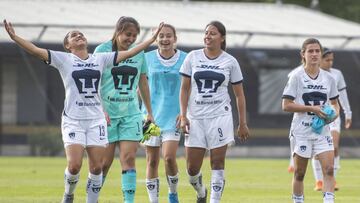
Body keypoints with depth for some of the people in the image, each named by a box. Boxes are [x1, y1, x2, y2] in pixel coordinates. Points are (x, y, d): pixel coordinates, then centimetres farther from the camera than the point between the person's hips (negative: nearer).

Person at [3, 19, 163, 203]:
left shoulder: (100, 59, 12)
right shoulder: (63, 59, 2)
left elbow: (128, 53, 15)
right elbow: (37, 51, -9)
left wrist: (152, 39, 14)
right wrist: (14, 37, -21)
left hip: (96, 119, 3)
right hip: (73, 119, -3)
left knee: (96, 167, -2)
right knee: (74, 165, -14)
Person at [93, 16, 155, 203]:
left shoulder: (139, 53, 6)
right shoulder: (103, 50, -5)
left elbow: (143, 83, 15)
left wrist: (149, 112, 14)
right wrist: (100, 109, -17)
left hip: (131, 113, 3)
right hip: (107, 113, -3)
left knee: (129, 158, -7)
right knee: (105, 161, -1)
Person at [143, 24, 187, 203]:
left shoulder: (184, 59, -1)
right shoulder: (147, 58, 2)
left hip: (174, 115, -2)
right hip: (151, 115, 2)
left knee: (169, 157, -15)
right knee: (152, 161, 3)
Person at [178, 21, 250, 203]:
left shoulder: (230, 61, 3)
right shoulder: (193, 57, 4)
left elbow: (239, 94, 8)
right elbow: (184, 88, 5)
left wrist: (242, 123, 5)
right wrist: (183, 116, -3)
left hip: (220, 116, -1)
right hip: (195, 117, 1)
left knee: (218, 163, -5)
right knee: (192, 167, 1)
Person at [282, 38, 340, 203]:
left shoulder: (328, 78, 6)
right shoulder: (296, 77, -5)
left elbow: (335, 102, 17)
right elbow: (286, 105, -10)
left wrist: (335, 113, -6)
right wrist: (312, 109, -18)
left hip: (323, 131, 3)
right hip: (301, 131, -3)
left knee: (329, 169, -13)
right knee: (299, 173, 6)